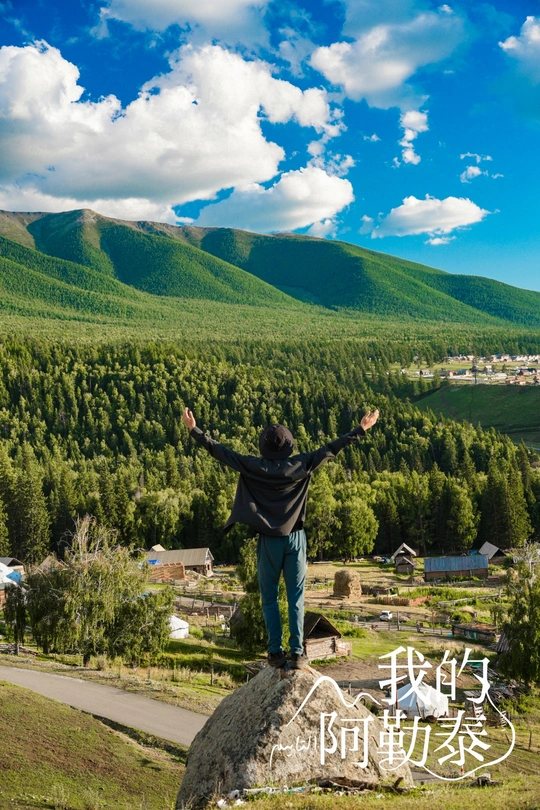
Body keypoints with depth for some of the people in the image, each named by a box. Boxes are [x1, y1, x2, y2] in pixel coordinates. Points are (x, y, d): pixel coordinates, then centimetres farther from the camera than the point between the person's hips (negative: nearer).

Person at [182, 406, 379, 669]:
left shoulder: (253, 467, -7)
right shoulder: (300, 466, -5)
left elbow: (220, 451, -2)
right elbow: (330, 449, 0)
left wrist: (194, 430, 7)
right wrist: (361, 430, 8)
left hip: (268, 541, -1)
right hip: (295, 539, 1)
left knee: (269, 599, 10)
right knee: (296, 598, 6)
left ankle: (276, 652, 9)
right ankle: (297, 653, 3)